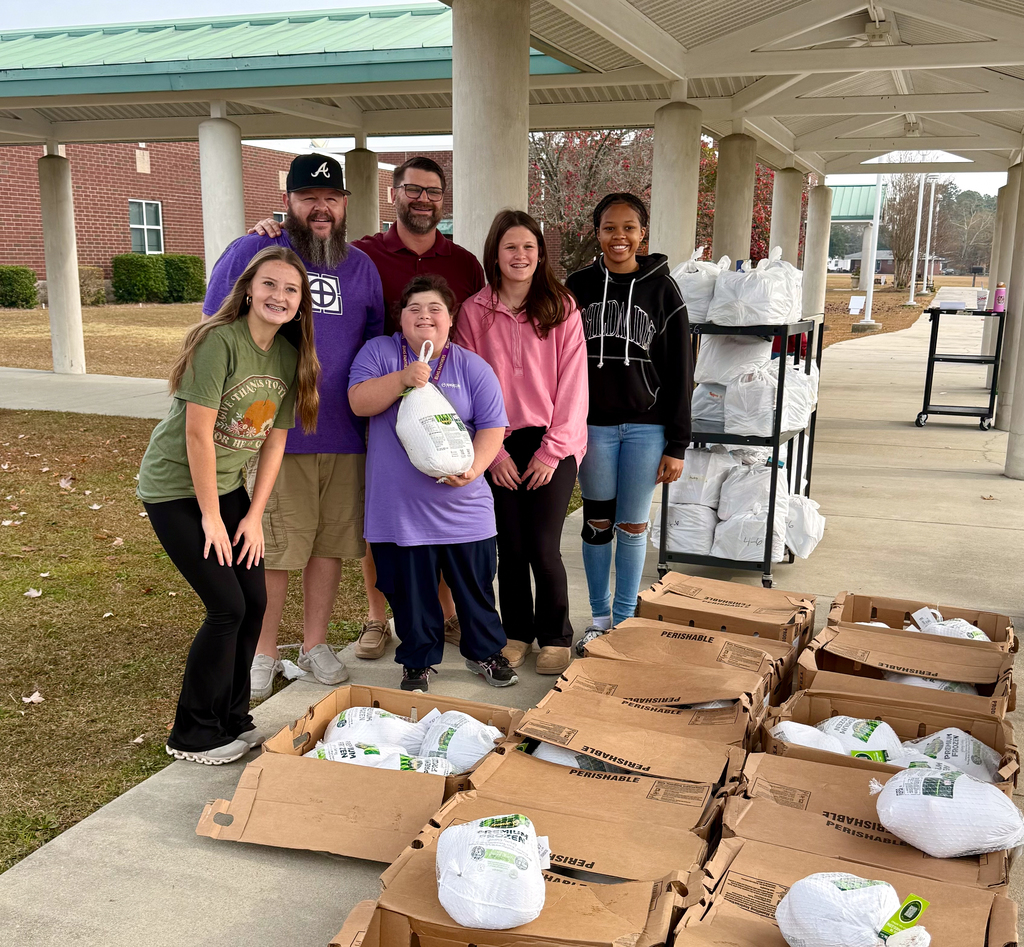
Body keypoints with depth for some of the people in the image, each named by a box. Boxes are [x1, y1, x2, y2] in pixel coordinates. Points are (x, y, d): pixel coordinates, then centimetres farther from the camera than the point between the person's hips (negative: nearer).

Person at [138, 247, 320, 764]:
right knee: (227, 606, -8)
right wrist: (211, 517, -16)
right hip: (176, 489, -7)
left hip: (227, 485, 7)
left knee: (255, 601, 4)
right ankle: (193, 735, 10)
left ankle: (231, 718, 24)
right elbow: (198, 433, -22)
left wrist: (254, 516, 1)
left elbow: (274, 440, 3)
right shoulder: (220, 340, -22)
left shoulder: (290, 355, -1)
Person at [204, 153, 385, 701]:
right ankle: (262, 654, 17)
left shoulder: (361, 267, 12)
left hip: (343, 435, 4)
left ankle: (315, 643, 26)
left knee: (330, 541, 10)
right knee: (271, 550, 1)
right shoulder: (251, 253, 0)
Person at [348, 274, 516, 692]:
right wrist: (402, 379, -23)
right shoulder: (379, 351, 4)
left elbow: (492, 426, 1)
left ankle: (485, 651, 33)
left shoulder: (473, 367, 4)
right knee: (410, 592, 9)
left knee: (475, 586, 12)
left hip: (464, 507, 1)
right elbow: (359, 402, -9)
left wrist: (472, 467, -16)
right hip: (399, 509, -1)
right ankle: (418, 662, 27)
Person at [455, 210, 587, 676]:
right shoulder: (474, 311, 4)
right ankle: (516, 633, 25)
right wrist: (493, 452, -4)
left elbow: (572, 382, -1)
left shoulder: (562, 308, 2)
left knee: (543, 548, -4)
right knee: (510, 546, 6)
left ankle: (555, 637, 16)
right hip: (498, 446, 2)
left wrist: (551, 450, -7)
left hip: (552, 444, -1)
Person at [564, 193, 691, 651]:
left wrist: (677, 445, -4)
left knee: (632, 526, 7)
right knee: (597, 523, 9)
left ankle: (625, 620, 21)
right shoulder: (579, 286, 3)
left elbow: (680, 371, 0)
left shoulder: (661, 289, -1)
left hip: (646, 427, -1)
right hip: (592, 423, 1)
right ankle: (599, 618, 24)